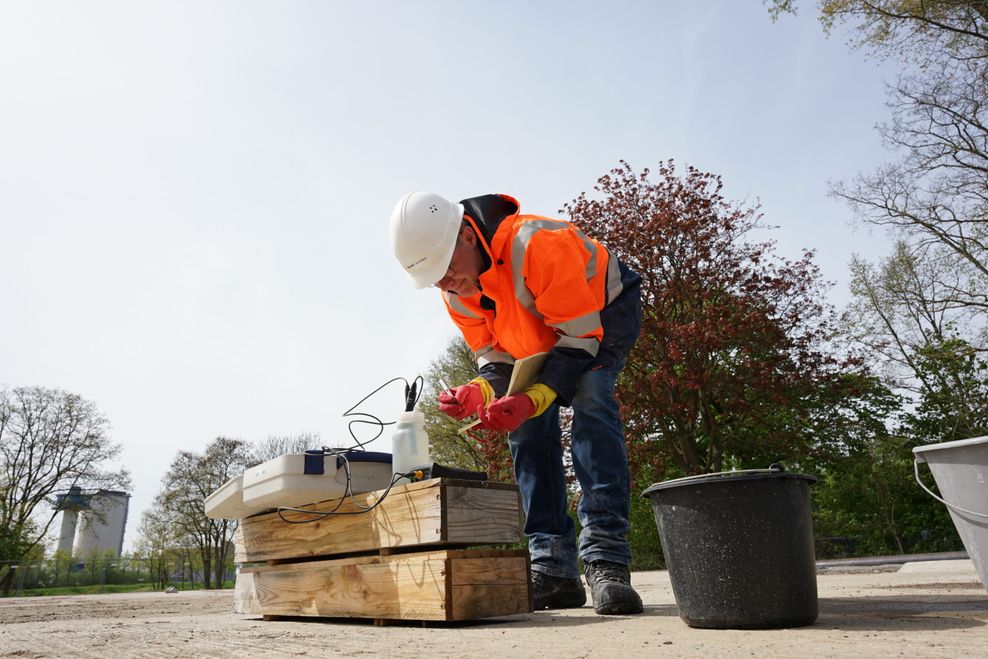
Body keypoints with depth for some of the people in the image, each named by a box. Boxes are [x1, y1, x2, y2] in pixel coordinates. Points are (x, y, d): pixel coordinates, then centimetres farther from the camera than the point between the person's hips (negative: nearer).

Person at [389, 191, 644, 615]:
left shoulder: (538, 244, -40)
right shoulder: (456, 292, -16)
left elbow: (582, 338, -34)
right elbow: (495, 355, -8)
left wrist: (534, 398, -45)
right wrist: (481, 390, -32)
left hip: (605, 313, -6)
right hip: (542, 338, 6)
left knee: (589, 398, -31)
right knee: (525, 427, -11)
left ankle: (606, 559, -29)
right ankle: (554, 567, -6)